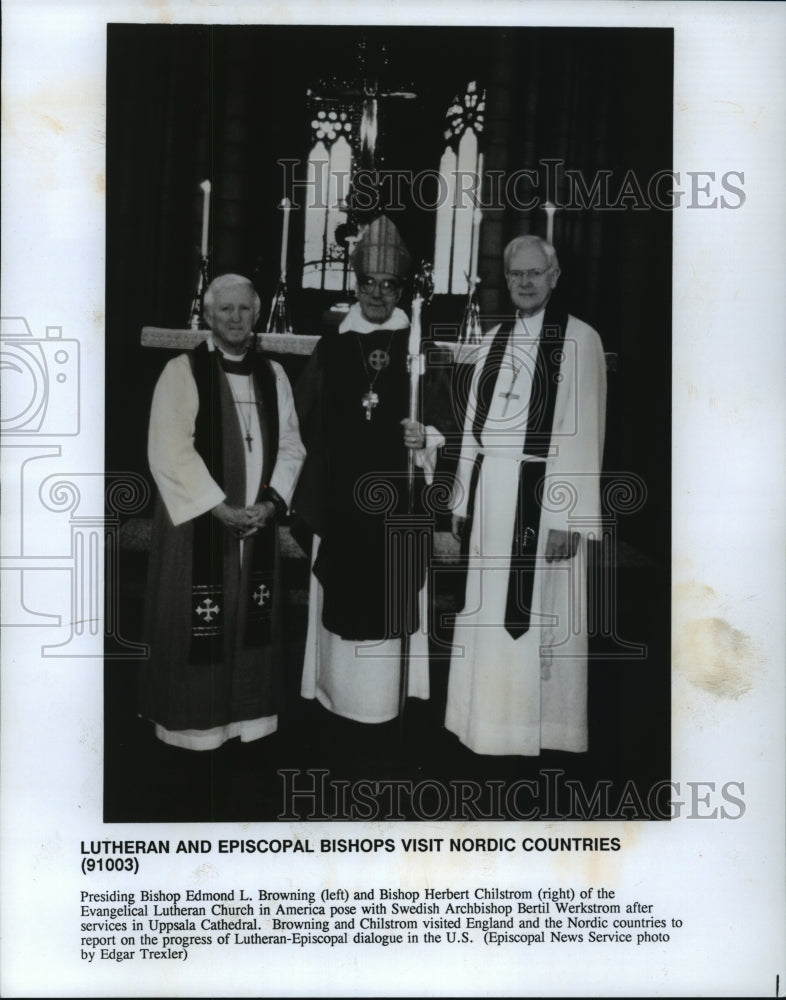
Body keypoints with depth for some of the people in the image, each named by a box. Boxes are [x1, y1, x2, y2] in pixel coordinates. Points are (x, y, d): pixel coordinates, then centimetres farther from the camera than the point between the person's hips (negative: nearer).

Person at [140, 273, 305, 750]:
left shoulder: (273, 375, 9)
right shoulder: (182, 371, -5)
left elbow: (291, 446, 8)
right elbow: (170, 453, -13)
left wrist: (270, 503, -7)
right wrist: (221, 509, -17)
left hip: (257, 525, 4)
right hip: (196, 523, -4)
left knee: (252, 624, 10)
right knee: (196, 628, 1)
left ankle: (247, 716, 24)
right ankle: (193, 723, 17)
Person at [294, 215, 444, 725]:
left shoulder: (419, 349, 3)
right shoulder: (332, 348, 7)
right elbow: (306, 421, 9)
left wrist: (426, 437, -16)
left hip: (397, 500, -1)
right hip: (341, 498, 1)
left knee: (390, 597, 2)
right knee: (343, 596, 5)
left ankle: (384, 696, 16)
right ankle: (339, 691, 19)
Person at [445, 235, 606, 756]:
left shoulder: (580, 339, -6)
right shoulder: (495, 340, 13)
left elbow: (583, 433, -11)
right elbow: (475, 424, 14)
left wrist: (568, 517, -16)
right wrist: (463, 500, 11)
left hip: (539, 493, -6)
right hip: (489, 493, 6)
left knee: (536, 613, 0)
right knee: (488, 611, 13)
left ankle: (538, 729, 16)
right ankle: (487, 719, 28)